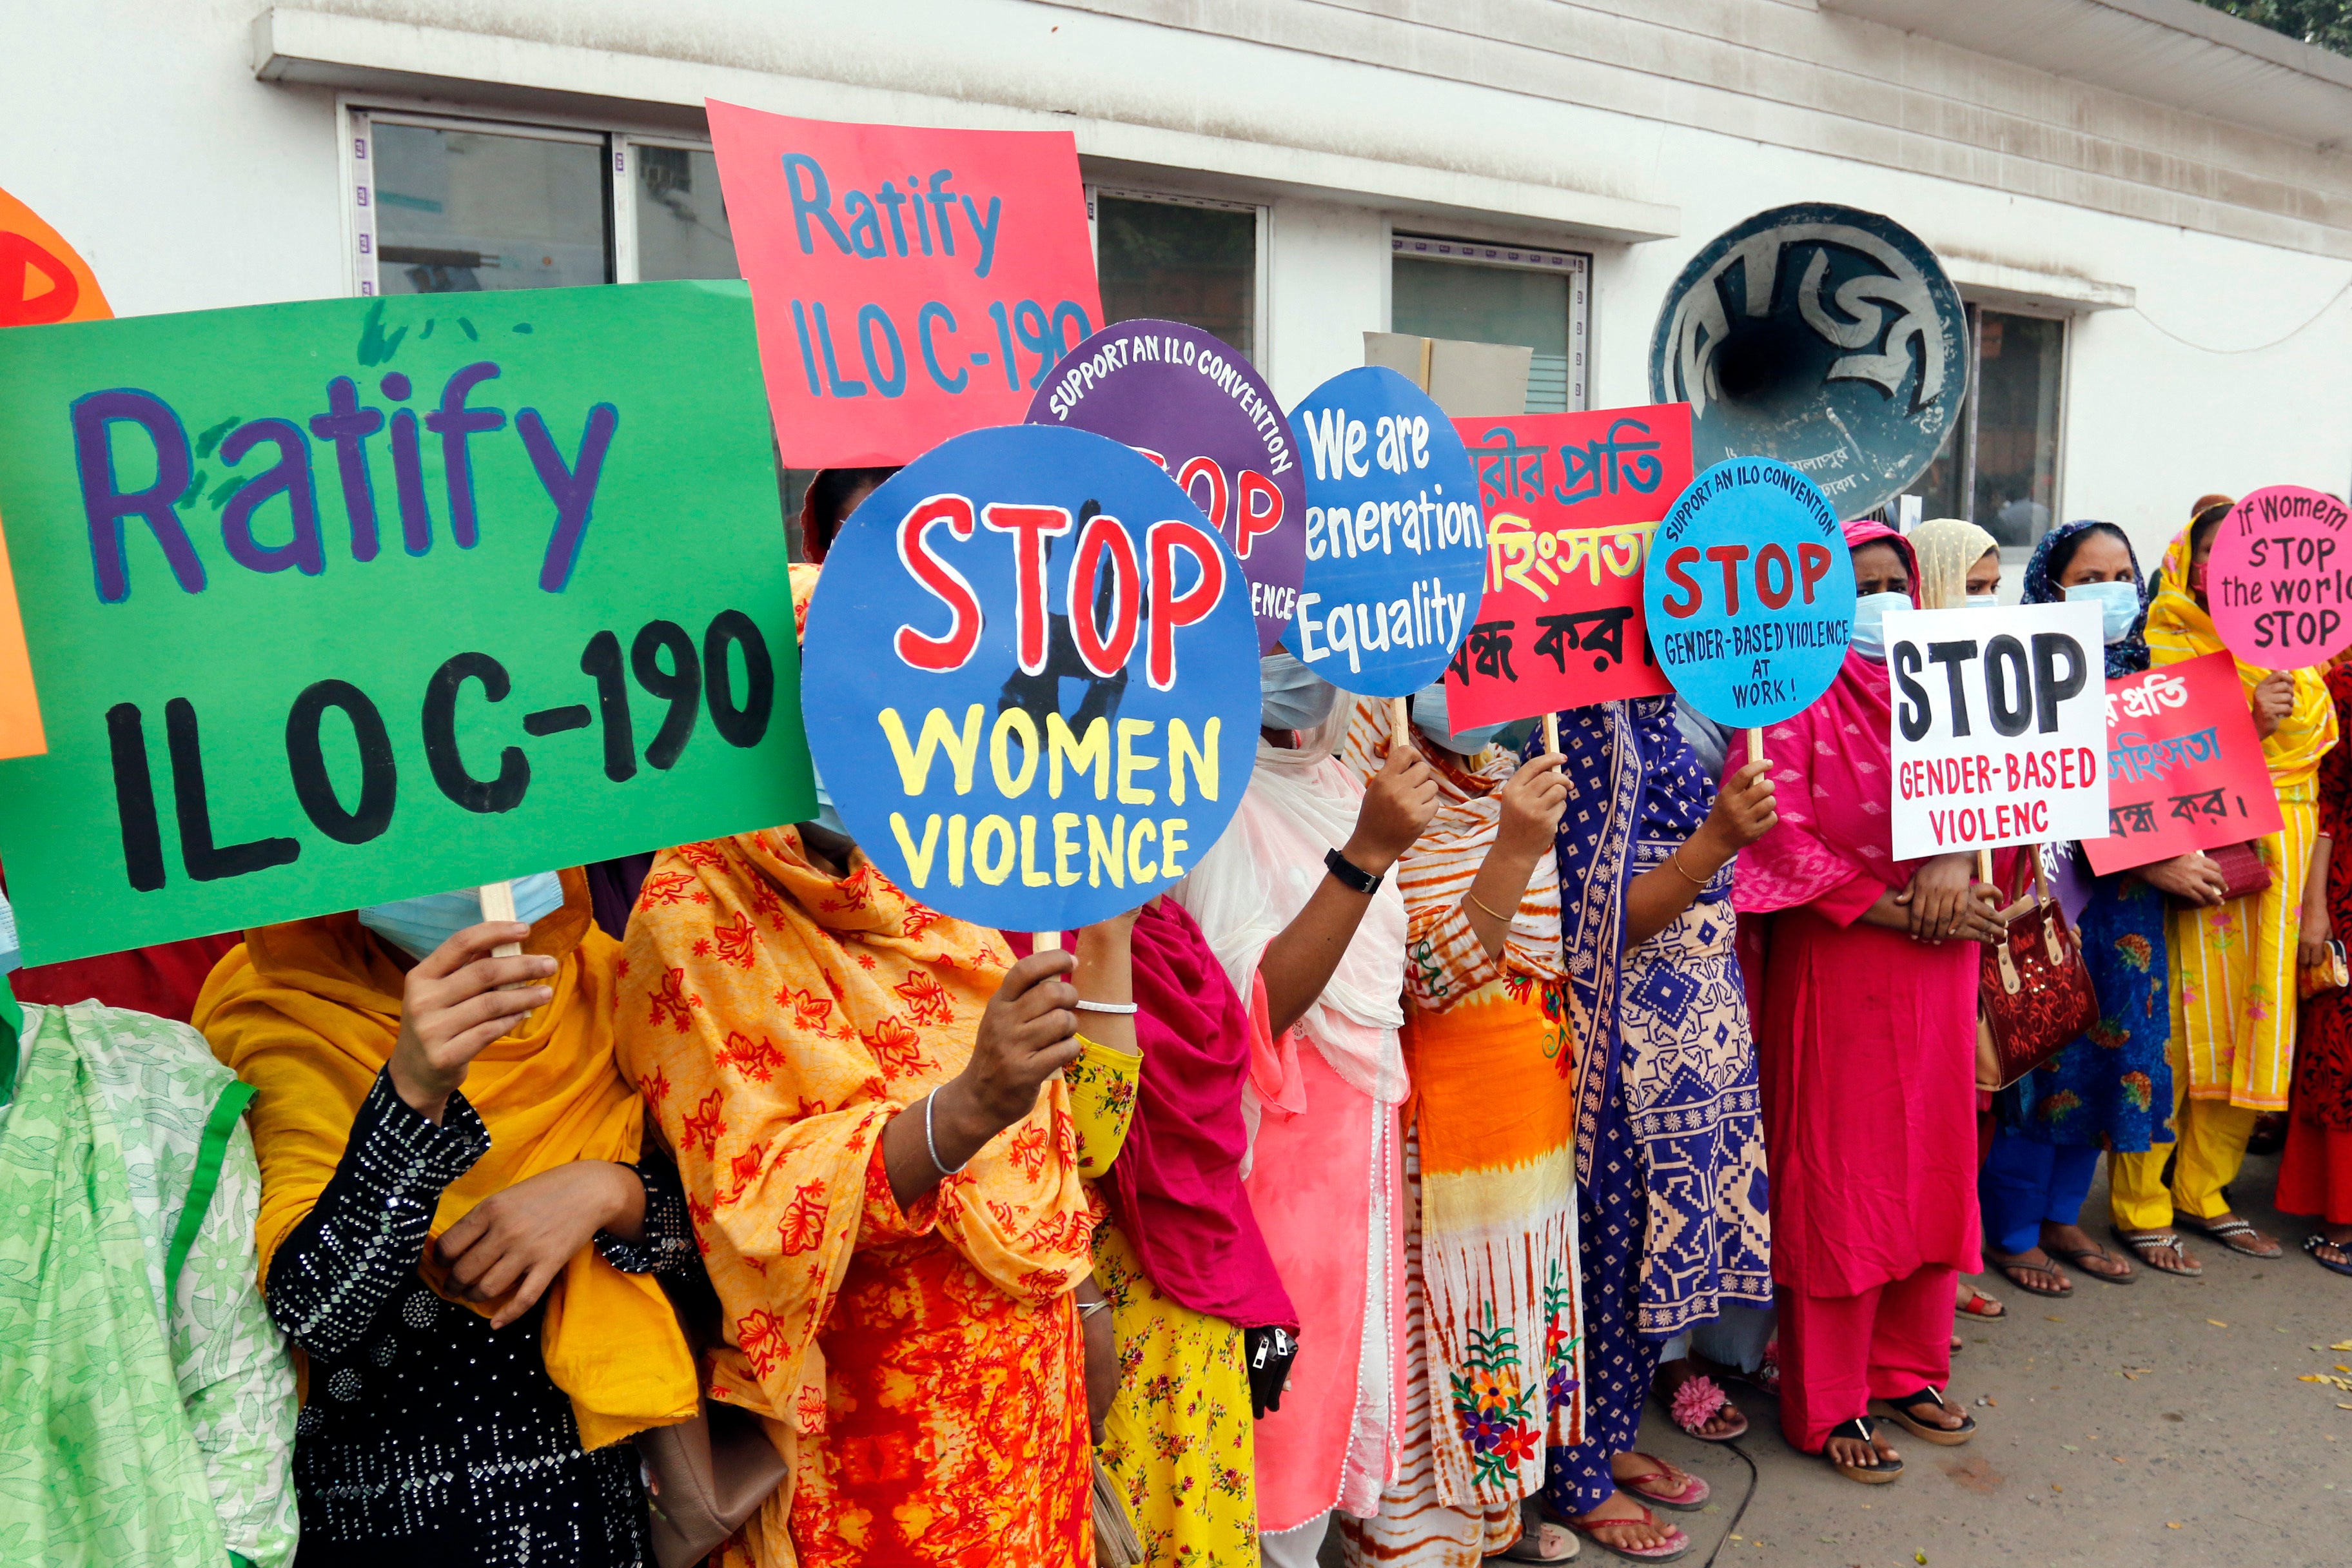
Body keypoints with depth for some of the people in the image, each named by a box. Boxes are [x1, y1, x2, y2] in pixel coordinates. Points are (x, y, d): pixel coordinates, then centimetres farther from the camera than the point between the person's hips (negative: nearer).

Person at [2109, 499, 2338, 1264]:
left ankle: (2202, 1193, 22)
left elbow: (2309, 771, 13)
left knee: (2257, 1030, 7)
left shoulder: (2294, 655, 15)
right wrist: (2249, 721, -22)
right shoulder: (2165, 644, -3)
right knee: (2176, 1027, -5)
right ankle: (2139, 1207, 6)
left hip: (2278, 857, 6)